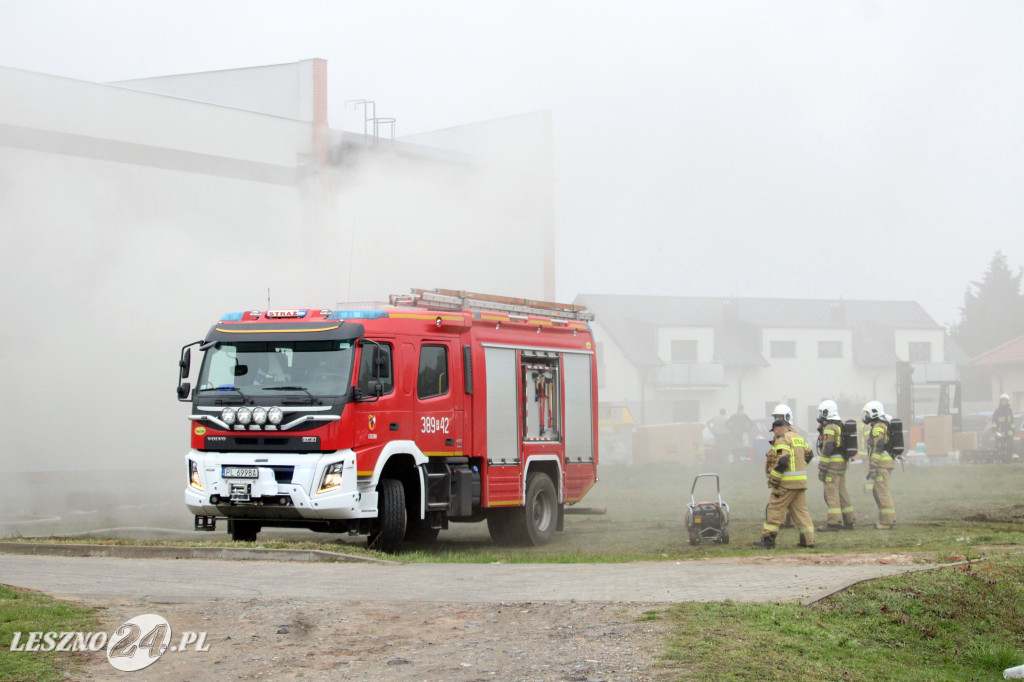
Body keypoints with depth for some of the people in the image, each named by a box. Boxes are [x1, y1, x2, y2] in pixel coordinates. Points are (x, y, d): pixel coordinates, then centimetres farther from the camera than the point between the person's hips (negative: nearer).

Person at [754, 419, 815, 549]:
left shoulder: (782, 439, -11)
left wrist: (773, 480, -16)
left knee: (774, 509, -3)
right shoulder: (799, 438, 18)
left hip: (786, 483, -8)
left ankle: (768, 539, -2)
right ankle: (808, 539, 5)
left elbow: (782, 461, -20)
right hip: (801, 482, 8)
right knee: (801, 510, 10)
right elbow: (808, 454, 27)